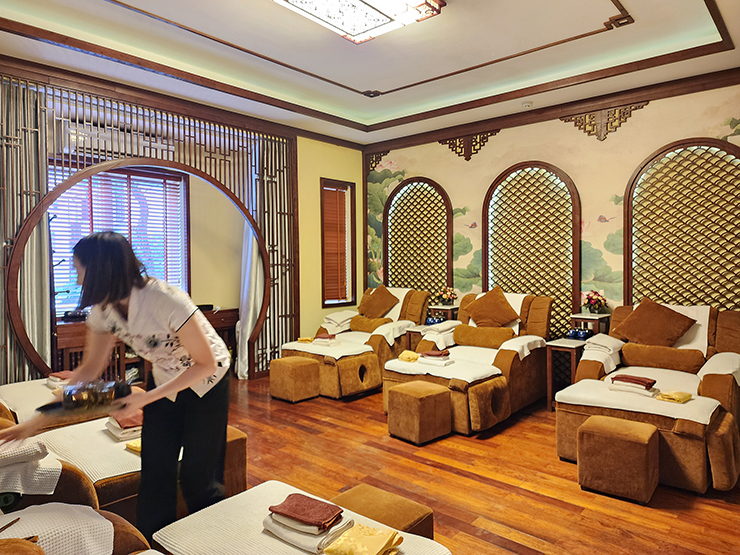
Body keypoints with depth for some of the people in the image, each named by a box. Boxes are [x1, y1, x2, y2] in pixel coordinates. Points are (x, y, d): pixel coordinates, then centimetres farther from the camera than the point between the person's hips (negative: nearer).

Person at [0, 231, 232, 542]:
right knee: (154, 476, 5)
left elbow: (206, 363, -25)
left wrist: (145, 399, -27)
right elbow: (90, 369, 2)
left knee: (198, 478, 2)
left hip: (207, 381, -5)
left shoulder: (166, 301, -33)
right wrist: (38, 421, -1)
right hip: (164, 381, 6)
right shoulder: (103, 310, -12)